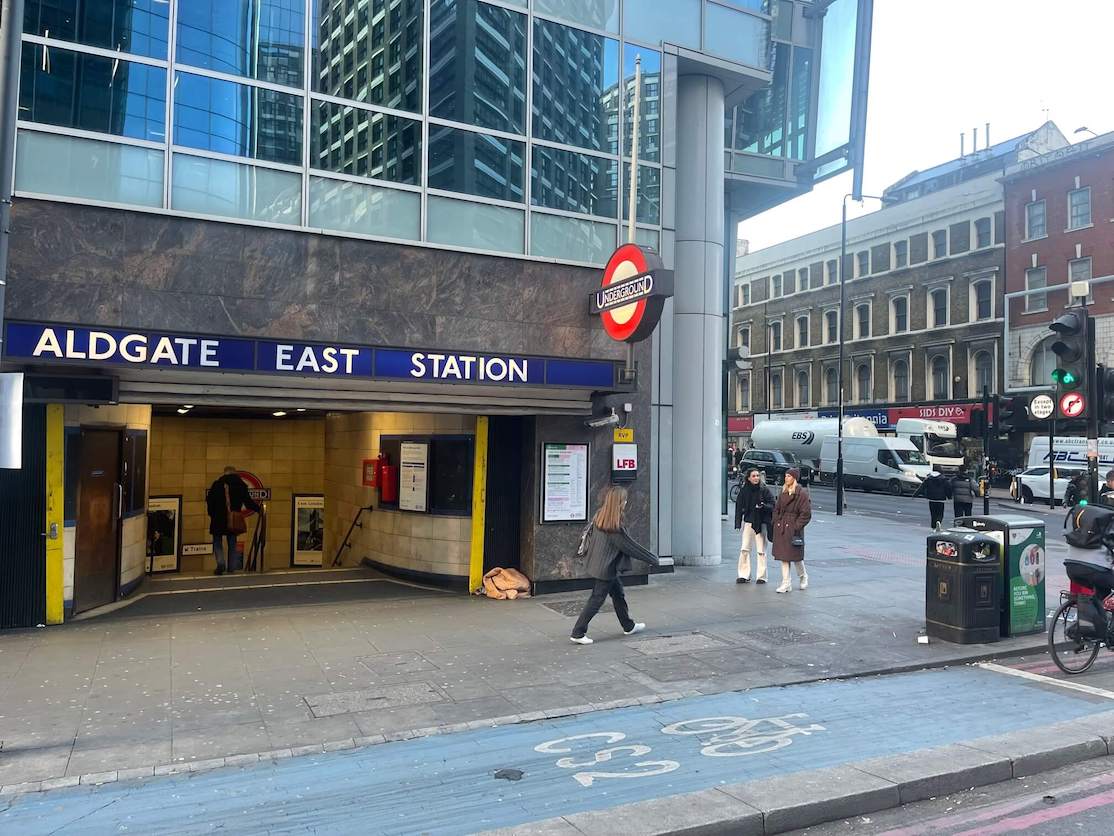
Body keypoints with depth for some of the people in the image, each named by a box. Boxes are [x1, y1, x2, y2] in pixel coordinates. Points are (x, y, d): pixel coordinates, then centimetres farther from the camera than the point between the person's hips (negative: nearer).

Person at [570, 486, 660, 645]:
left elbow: (588, 535, 12)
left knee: (618, 593, 21)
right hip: (606, 569, -9)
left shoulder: (598, 517, 0)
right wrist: (653, 559, -5)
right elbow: (632, 547, -16)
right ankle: (578, 633, 3)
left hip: (597, 565, 9)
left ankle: (629, 626, 35)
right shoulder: (615, 527, -23)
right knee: (597, 600, -1)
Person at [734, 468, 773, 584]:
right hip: (748, 521, 2)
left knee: (761, 551, 3)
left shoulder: (765, 490, -4)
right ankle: (744, 575, 8)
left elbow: (772, 506, -4)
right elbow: (739, 506, 4)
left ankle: (761, 576, 12)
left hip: (761, 523, -2)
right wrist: (738, 522, -3)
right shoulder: (744, 491, 2)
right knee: (744, 549, -1)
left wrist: (763, 506, -25)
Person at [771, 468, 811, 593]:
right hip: (781, 528, 6)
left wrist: (797, 527, -14)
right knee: (783, 556, 5)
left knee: (795, 555, 4)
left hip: (793, 528, -6)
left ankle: (803, 576, 32)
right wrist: (776, 523, 6)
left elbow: (806, 513, -12)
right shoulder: (783, 492, 10)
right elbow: (777, 509, 16)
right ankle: (786, 583, 10)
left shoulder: (802, 493, -10)